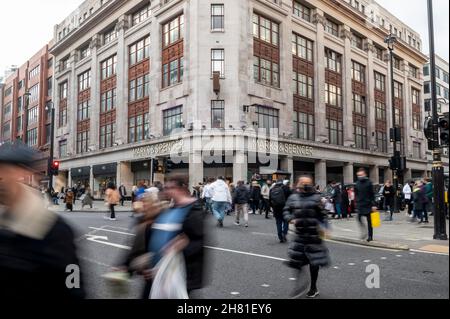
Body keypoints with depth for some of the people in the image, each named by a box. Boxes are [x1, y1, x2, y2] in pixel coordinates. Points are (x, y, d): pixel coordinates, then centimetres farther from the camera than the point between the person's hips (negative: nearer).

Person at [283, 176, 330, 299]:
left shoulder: (316, 198, -1)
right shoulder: (293, 198, 5)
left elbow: (322, 214, 0)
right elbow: (286, 211, 7)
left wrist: (322, 226, -12)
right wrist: (290, 219, -11)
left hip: (313, 234, -2)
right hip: (299, 234, 2)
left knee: (314, 261, 7)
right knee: (297, 260, 5)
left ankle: (313, 288, 25)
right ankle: (301, 284, 28)